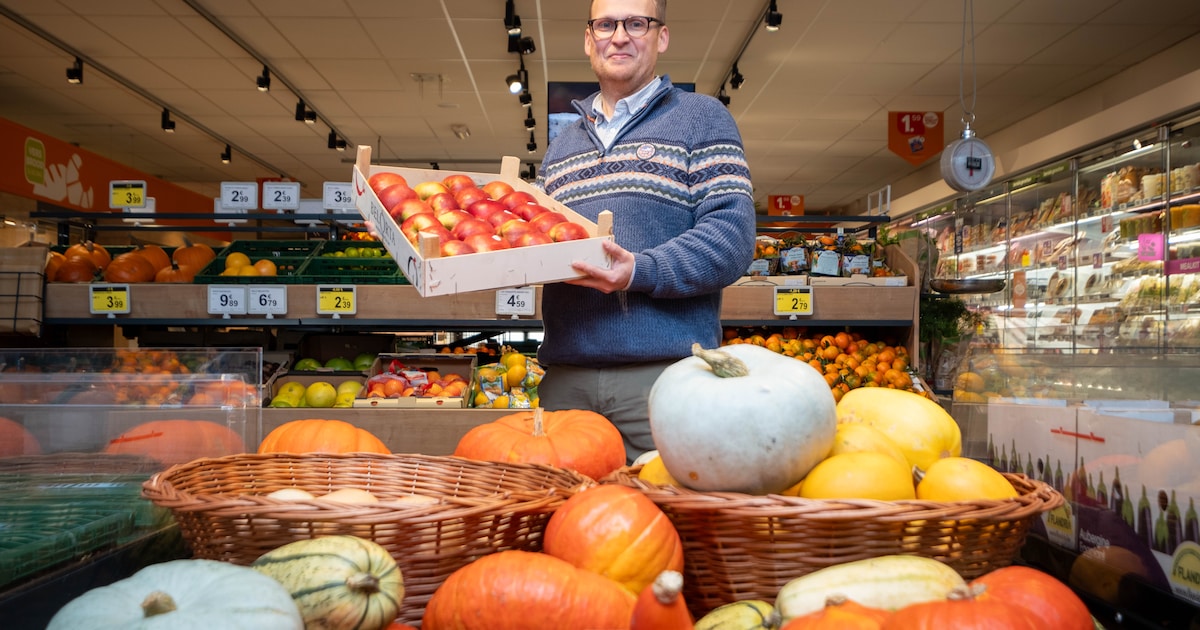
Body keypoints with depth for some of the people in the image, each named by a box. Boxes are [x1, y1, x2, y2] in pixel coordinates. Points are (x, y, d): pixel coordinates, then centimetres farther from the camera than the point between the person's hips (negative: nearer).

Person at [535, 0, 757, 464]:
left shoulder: (701, 118, 7)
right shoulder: (561, 145, 23)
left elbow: (732, 237, -6)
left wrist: (641, 271, -19)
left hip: (665, 372, -4)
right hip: (566, 375, 5)